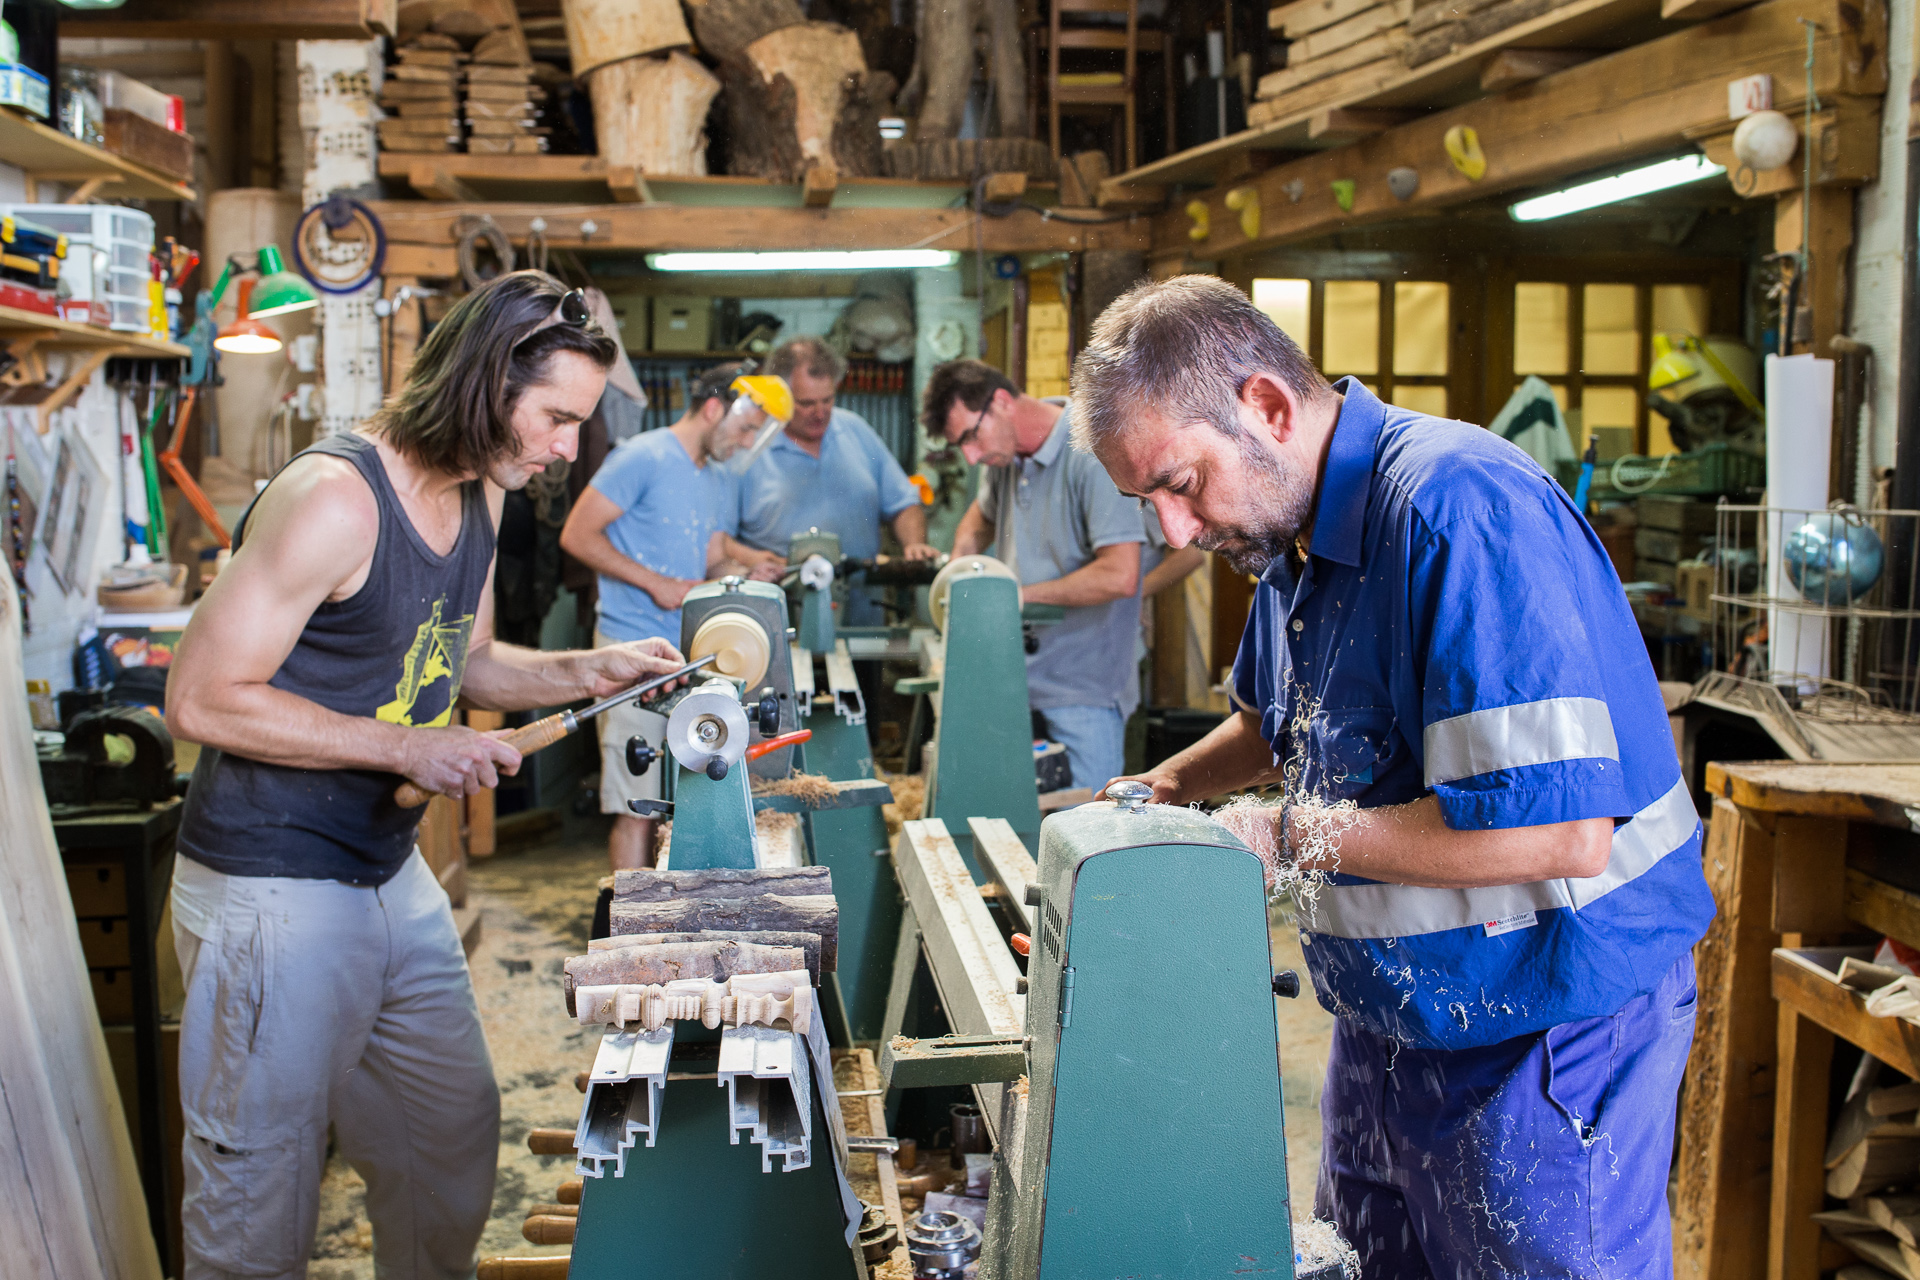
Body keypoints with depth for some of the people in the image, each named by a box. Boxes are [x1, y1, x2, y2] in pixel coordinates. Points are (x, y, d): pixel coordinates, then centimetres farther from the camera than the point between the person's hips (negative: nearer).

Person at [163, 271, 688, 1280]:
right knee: (261, 1191, 4)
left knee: (457, 1134, 19)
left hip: (392, 874, 9)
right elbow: (202, 699, -22)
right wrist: (409, 748, -21)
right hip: (273, 889, -9)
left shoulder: (478, 495, 6)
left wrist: (583, 673, 1)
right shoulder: (333, 499, -22)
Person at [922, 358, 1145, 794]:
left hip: (1084, 692, -7)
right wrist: (961, 558, 11)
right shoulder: (1004, 454, 9)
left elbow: (1120, 576, -26)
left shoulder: (1094, 455, -17)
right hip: (1018, 679, 7)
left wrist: (1021, 595, -15)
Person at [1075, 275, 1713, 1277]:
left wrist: (1287, 837, -22)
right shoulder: (1295, 528, 5)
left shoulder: (1458, 508, -26)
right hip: (1387, 1016, 9)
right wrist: (1166, 789, 7)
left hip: (1549, 1033, -9)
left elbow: (1562, 834, -31)